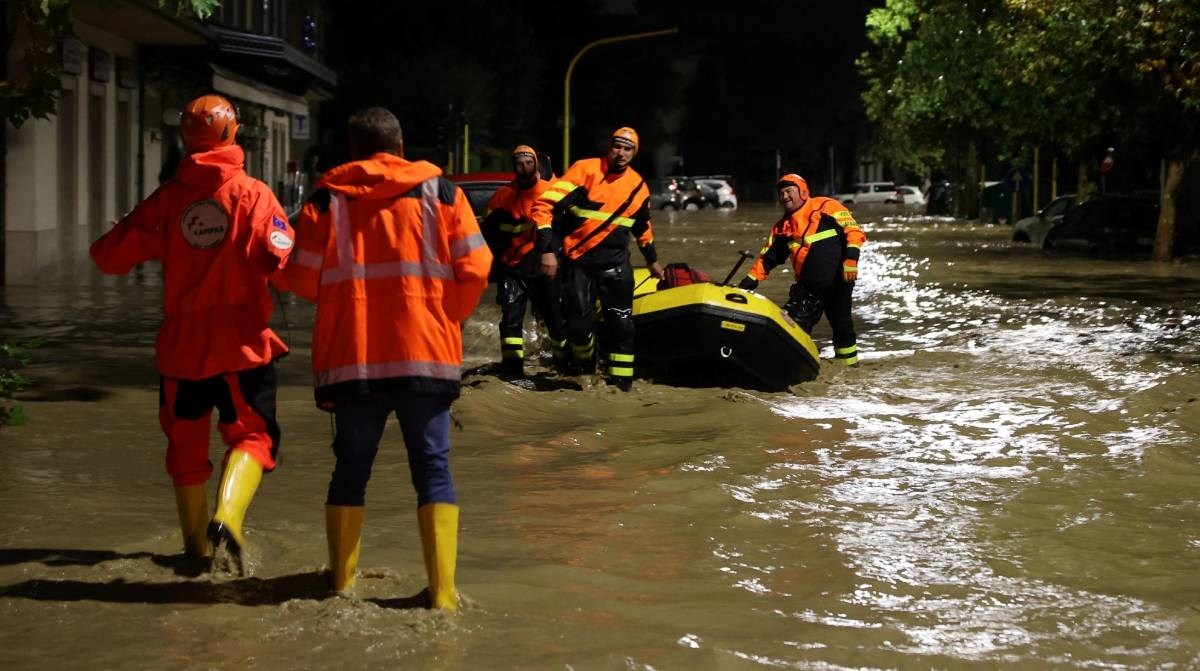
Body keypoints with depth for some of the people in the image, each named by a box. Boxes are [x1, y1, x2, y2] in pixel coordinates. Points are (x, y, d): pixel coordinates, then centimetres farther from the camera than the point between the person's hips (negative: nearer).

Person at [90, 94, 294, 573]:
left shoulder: (167, 199, 1)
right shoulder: (253, 195, -6)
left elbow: (110, 257, 4)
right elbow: (282, 260, -18)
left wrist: (128, 231, 24)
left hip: (181, 343, 3)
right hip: (241, 341, -3)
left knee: (186, 440, 17)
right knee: (252, 434, 4)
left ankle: (196, 542, 28)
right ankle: (227, 516, -22)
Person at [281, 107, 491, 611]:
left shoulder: (328, 198, 3)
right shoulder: (440, 192, 3)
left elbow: (303, 278, 0)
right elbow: (474, 269, -2)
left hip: (350, 357, 1)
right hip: (426, 356, -1)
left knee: (351, 466, 15)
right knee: (433, 467, 5)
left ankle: (342, 580, 20)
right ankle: (442, 590, -2)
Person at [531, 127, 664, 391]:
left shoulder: (638, 186, 6)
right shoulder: (585, 170, -10)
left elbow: (642, 227, 25)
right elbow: (545, 205, -14)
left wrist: (652, 260, 29)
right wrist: (547, 249, -20)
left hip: (615, 263, 3)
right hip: (578, 261, -3)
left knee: (621, 324, -4)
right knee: (578, 323, -2)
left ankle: (621, 381, 3)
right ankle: (586, 367, 27)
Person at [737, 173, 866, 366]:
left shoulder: (826, 207, -3)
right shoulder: (782, 227, 14)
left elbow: (853, 230, -9)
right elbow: (768, 258, 16)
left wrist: (850, 259, -21)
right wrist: (749, 282, 7)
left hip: (838, 280, -5)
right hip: (807, 284, 5)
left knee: (841, 323, 3)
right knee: (794, 323, -5)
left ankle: (849, 361, 18)